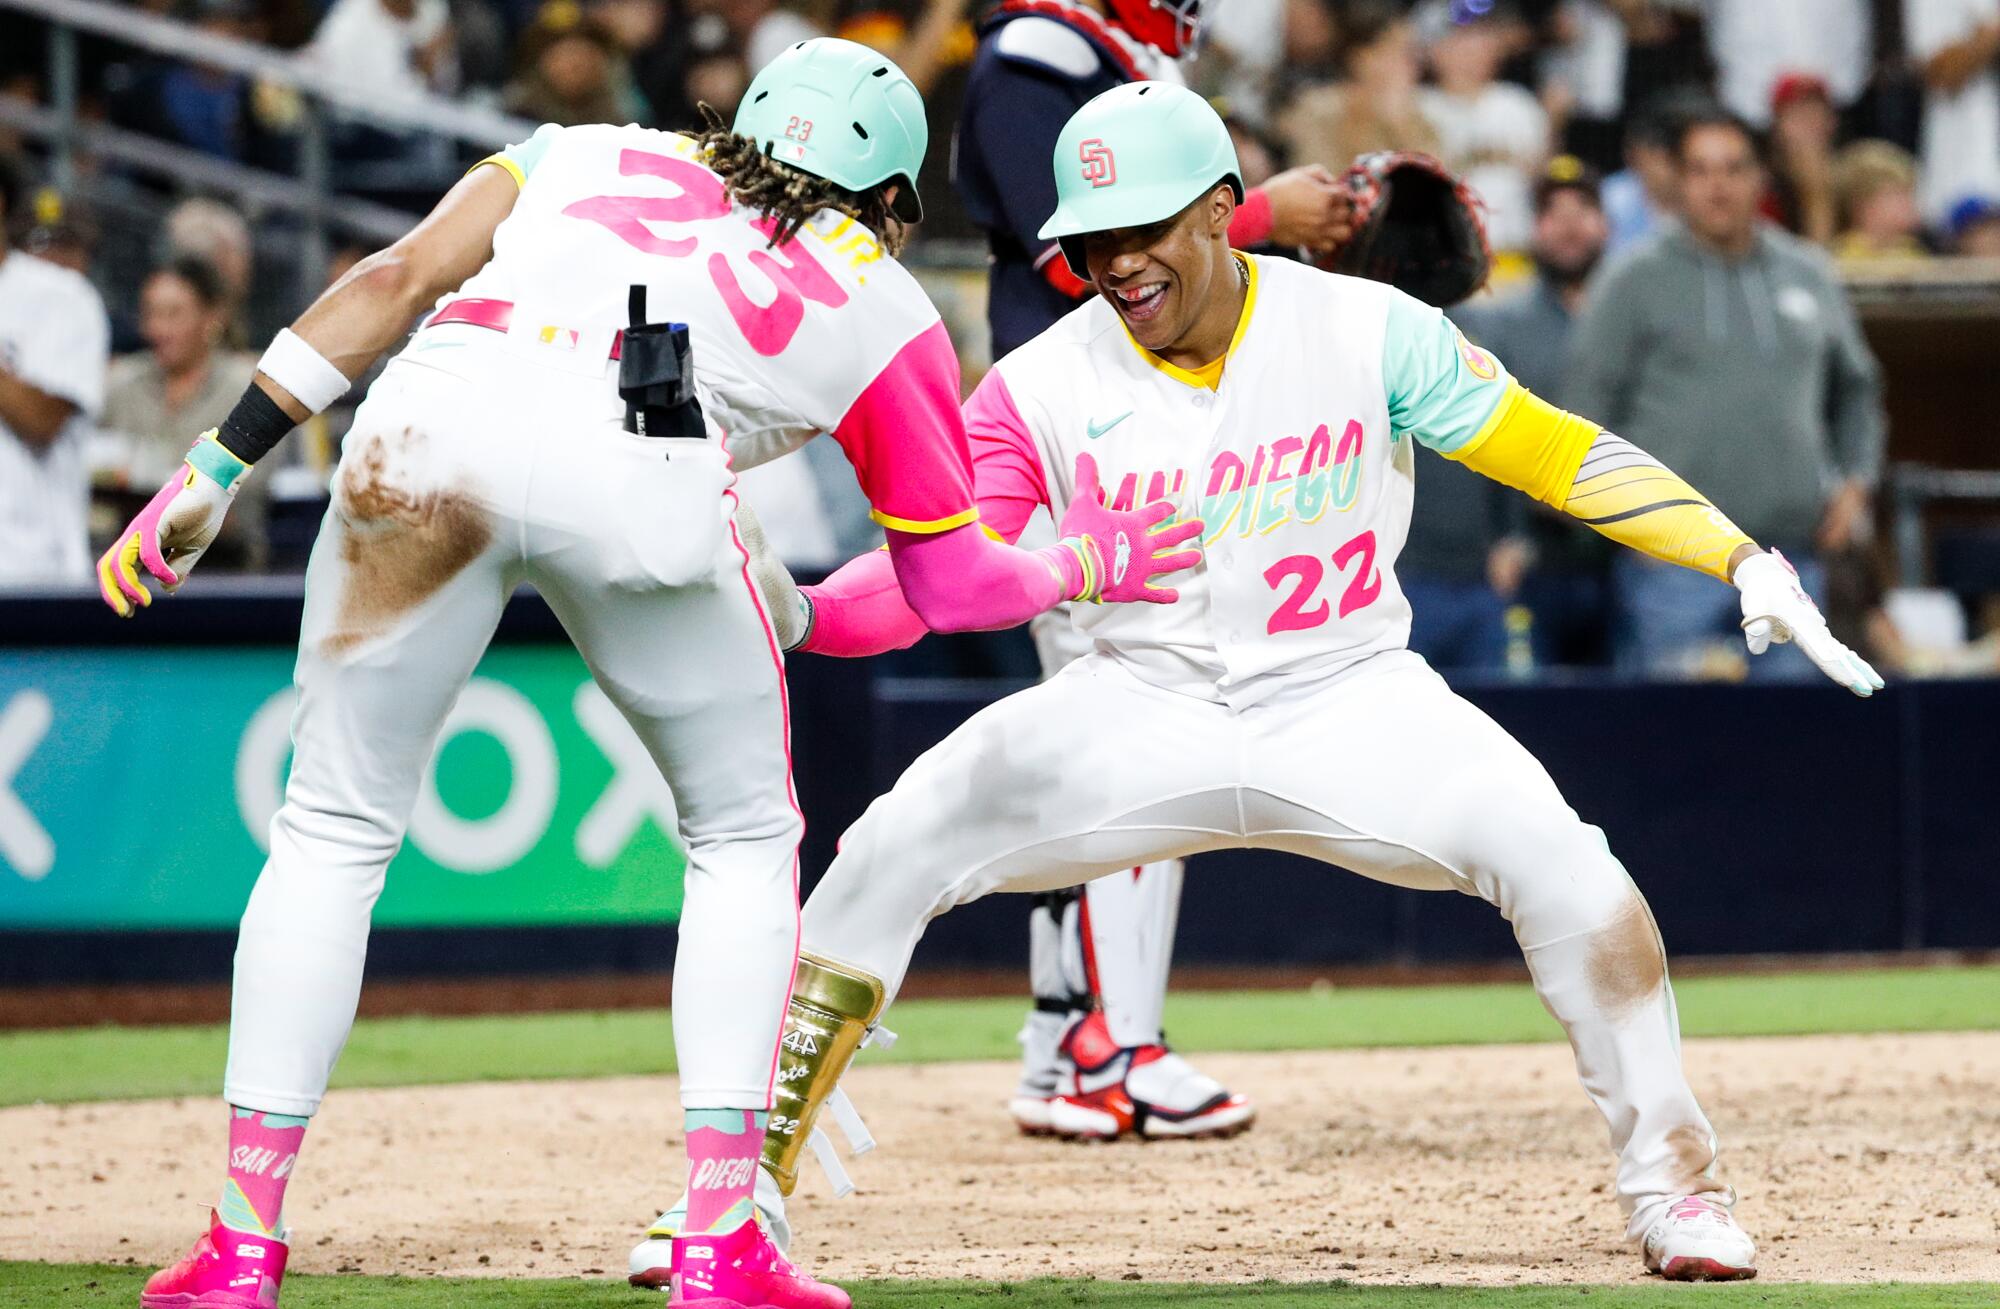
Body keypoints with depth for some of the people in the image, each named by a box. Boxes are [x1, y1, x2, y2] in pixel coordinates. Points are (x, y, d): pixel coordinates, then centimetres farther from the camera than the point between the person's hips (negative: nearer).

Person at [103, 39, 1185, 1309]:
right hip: (646, 474, -2)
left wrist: (218, 466, 15)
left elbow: (397, 277, 18)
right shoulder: (883, 311, 29)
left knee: (334, 830, 16)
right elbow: (953, 586, 28)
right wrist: (1085, 564, 49)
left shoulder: (583, 155, 35)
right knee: (744, 840, 21)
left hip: (433, 426, 2)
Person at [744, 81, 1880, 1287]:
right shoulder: (1043, 388, -7)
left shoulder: (1364, 331, -10)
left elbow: (1554, 452, -7)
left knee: (1554, 857, -26)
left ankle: (1671, 1179, -9)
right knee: (890, 852, -17)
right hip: (1147, 710, 1)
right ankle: (747, 1170, -5)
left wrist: (1744, 561, -16)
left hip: (1348, 696, -1)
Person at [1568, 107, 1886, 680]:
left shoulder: (1811, 278, 15)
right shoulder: (1633, 283, 2)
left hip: (1793, 550, 4)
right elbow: (1590, 405, -1)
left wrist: (1855, 485, 11)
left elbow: (1856, 392, 24)